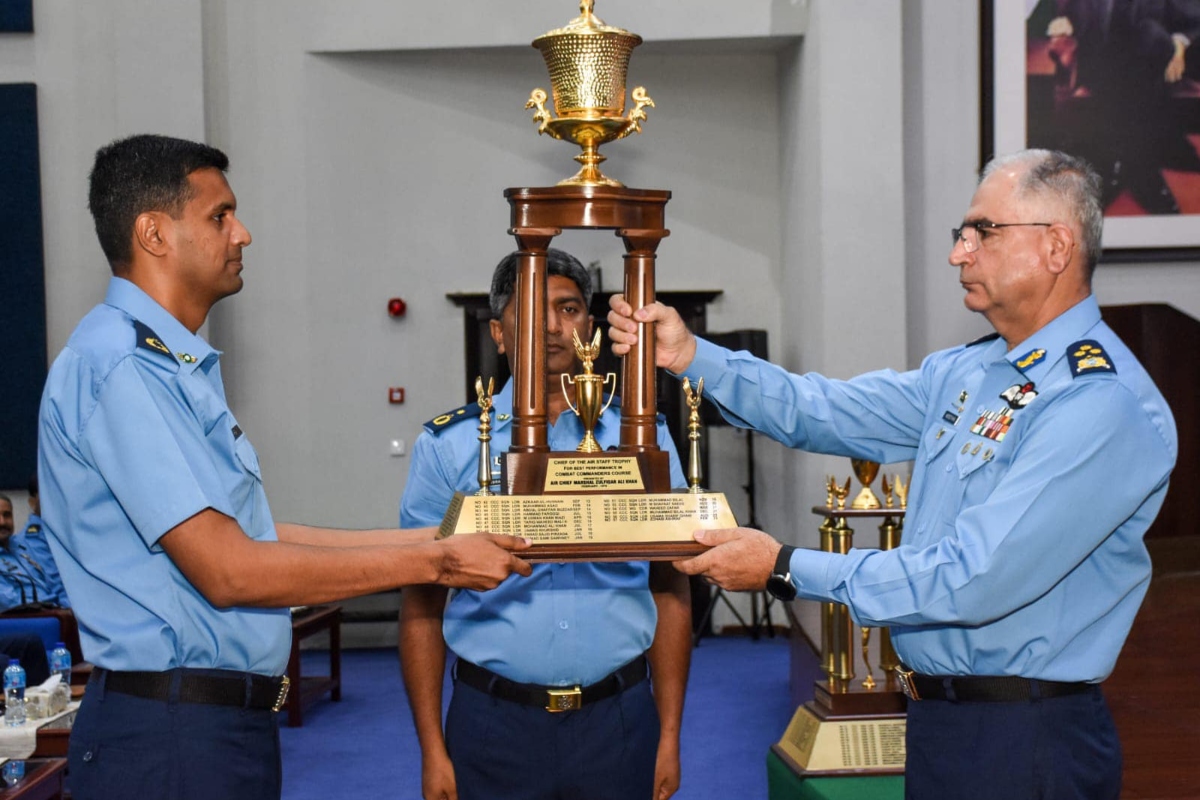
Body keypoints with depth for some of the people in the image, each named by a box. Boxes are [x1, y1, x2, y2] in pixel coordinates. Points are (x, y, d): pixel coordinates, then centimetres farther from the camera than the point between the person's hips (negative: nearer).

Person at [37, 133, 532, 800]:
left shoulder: (173, 365, 15)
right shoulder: (119, 364, -17)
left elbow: (256, 536, 14)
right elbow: (228, 570, -22)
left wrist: (430, 539, 10)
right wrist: (433, 562, -16)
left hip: (231, 719, 9)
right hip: (170, 741, -9)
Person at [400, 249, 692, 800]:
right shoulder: (448, 445, 1)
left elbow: (669, 591, 5)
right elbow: (422, 607, 1)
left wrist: (670, 735, 1)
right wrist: (432, 749, -3)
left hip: (617, 718, 1)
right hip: (493, 723, -1)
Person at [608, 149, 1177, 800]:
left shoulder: (1104, 404, -22)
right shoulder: (964, 373, 8)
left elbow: (973, 581, -26)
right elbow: (824, 412, 8)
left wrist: (786, 569, -23)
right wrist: (688, 354, -3)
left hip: (1022, 744, -8)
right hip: (939, 716, 8)